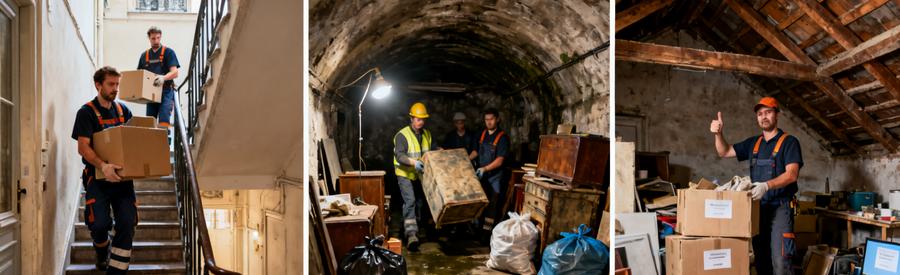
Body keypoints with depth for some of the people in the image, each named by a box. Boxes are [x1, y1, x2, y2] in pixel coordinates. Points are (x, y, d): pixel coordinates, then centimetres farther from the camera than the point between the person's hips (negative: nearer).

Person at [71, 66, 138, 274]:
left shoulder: (123, 110, 11)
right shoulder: (87, 112, -4)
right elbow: (83, 147, -14)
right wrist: (103, 166, -31)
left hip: (122, 176, 4)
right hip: (97, 177, -4)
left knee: (127, 224, -7)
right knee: (100, 223, -14)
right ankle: (103, 251, 21)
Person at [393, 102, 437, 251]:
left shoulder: (427, 134, 6)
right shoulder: (402, 135, -16)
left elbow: (434, 149, 10)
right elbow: (399, 155, -26)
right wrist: (413, 162, -41)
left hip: (420, 175, 7)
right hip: (405, 174, -7)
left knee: (420, 202, 14)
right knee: (410, 201, -20)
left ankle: (414, 230, 32)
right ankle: (411, 235, -29)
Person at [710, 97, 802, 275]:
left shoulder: (789, 142, -4)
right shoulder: (753, 143, 14)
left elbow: (792, 174, -15)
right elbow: (724, 152, 18)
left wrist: (767, 185, -31)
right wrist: (718, 134, -2)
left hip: (780, 207, -6)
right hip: (757, 207, 6)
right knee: (761, 260, 10)